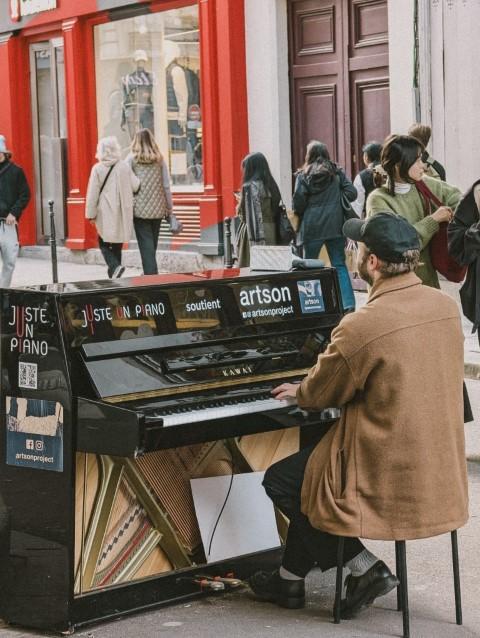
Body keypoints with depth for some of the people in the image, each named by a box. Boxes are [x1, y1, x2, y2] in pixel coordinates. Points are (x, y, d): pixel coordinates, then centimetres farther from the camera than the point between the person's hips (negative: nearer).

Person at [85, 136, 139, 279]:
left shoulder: (97, 169, -8)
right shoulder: (125, 166, -2)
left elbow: (93, 193, -7)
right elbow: (136, 186, -2)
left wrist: (91, 214, -1)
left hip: (105, 214, -3)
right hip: (122, 213, 3)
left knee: (104, 243, 7)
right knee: (117, 244, 15)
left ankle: (115, 266, -15)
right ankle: (114, 271, 18)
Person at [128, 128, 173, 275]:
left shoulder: (132, 159, -4)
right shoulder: (159, 159, 2)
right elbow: (166, 186, 3)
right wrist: (169, 208, 10)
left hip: (140, 208, -3)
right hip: (158, 208, 3)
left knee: (146, 245, -2)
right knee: (153, 244, 16)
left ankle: (151, 275, -9)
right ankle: (152, 272, 25)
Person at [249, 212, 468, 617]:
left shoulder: (361, 328, -24)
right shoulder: (447, 306, 0)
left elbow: (321, 393, -7)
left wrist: (298, 392, 17)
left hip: (391, 474, -8)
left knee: (279, 481, 12)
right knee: (310, 470, 25)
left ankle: (364, 568, 13)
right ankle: (290, 579, 29)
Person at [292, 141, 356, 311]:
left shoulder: (303, 175, -2)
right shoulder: (337, 172, 4)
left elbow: (298, 202, -6)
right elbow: (351, 193, -2)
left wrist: (299, 214, 14)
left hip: (312, 226, -2)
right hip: (335, 225, 2)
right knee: (339, 265, 4)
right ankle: (349, 304, -6)